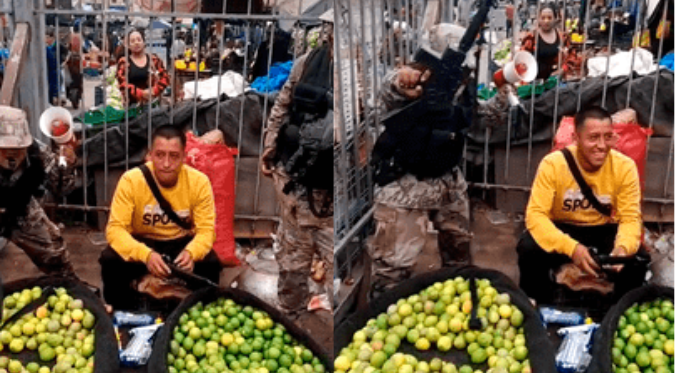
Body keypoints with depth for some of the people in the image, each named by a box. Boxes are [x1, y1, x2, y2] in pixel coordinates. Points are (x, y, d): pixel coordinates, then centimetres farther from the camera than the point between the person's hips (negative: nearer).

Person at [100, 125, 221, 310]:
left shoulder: (199, 182, -19)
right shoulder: (131, 180, -22)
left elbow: (206, 230, -16)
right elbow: (115, 229, -24)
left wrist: (191, 252, -41)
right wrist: (146, 254, -43)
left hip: (181, 243, 1)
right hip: (142, 241, 0)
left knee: (210, 263, -28)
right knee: (110, 260, -29)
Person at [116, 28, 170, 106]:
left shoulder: (154, 59, 11)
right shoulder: (123, 62, 4)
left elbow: (165, 77, 5)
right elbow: (123, 84, -7)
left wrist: (154, 91, -12)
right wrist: (141, 93, -19)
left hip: (153, 101, 2)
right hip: (133, 105, -2)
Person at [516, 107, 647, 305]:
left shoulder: (625, 167, -17)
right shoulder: (553, 164, -23)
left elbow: (631, 218, -14)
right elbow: (535, 214, -26)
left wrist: (623, 247, -38)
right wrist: (571, 247, -42)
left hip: (604, 231, 1)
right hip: (562, 228, -1)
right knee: (529, 248, -30)